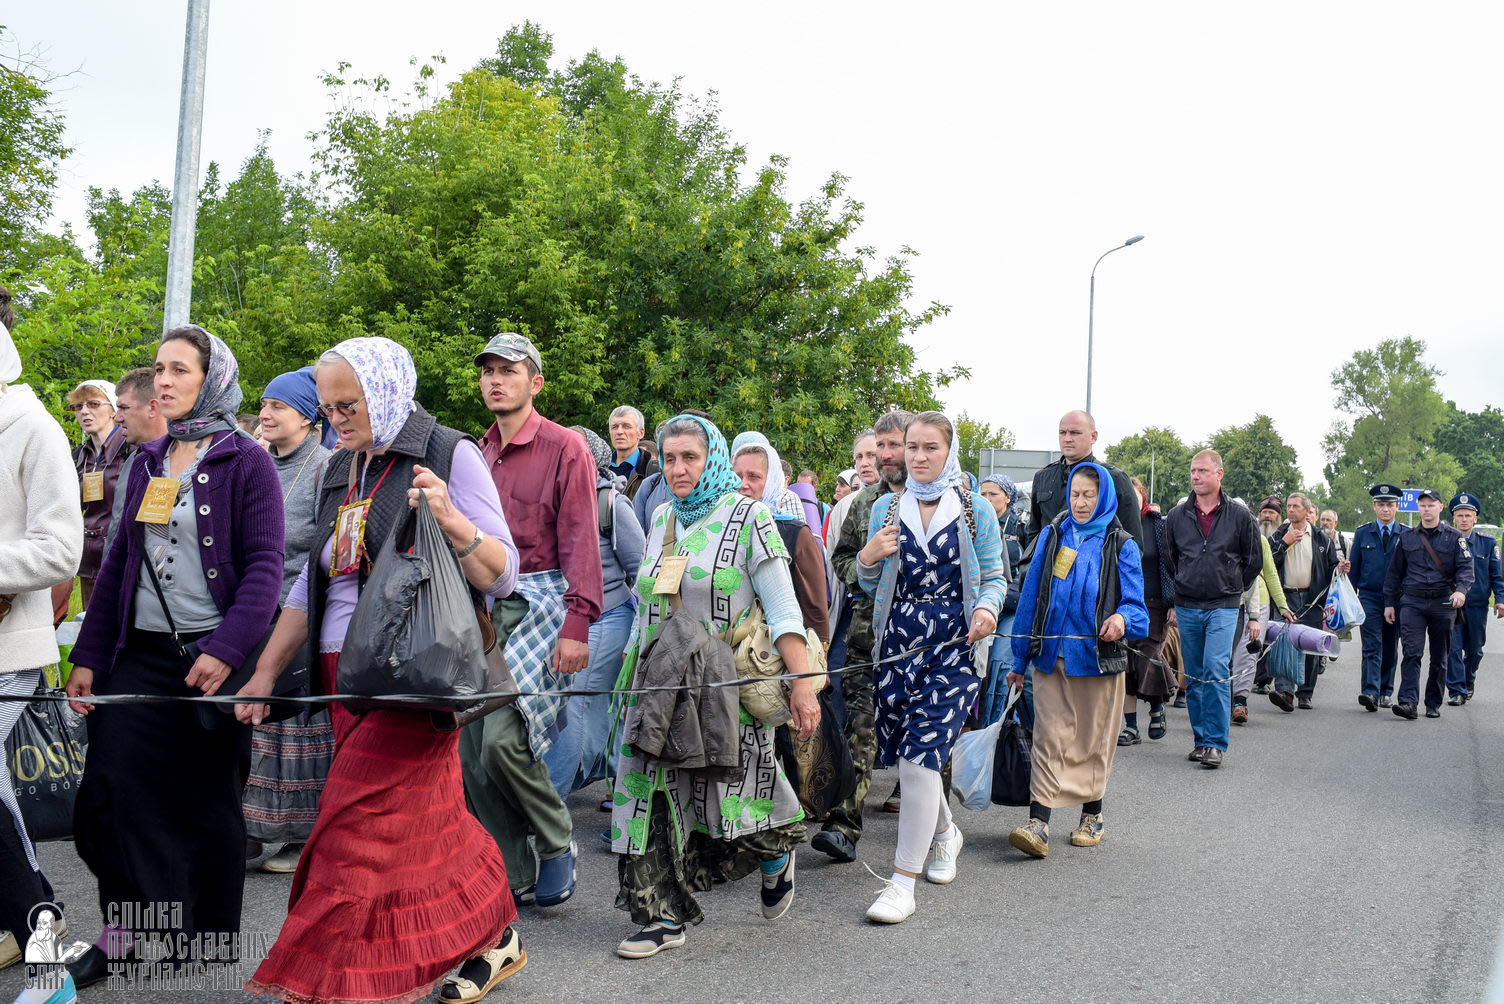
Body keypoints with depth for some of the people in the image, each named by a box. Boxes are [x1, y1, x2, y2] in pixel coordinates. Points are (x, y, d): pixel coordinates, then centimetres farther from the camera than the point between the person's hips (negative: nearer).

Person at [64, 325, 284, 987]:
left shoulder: (246, 462, -5)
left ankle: (208, 939, 21)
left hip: (209, 659, -5)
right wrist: (88, 655, 10)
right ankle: (123, 929, 18)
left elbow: (264, 565, -11)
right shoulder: (146, 463, 12)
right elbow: (120, 561, 15)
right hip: (139, 654, 5)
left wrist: (227, 651, -22)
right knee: (110, 796, 2)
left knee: (205, 804, 6)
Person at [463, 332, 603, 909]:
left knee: (502, 739, -19)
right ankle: (515, 877, 16)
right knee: (471, 753, 3)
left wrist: (576, 625, -16)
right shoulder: (477, 454, 15)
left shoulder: (564, 448, -3)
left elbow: (581, 542, -8)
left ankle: (556, 843, 7)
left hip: (539, 601, -6)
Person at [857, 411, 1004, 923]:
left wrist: (987, 608, -17)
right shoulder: (886, 507, 8)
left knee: (920, 756, -13)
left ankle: (903, 883, -4)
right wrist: (868, 558, -9)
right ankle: (944, 833, 42)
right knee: (905, 752, 11)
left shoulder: (976, 510, 2)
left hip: (953, 646, -3)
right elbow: (869, 585, 13)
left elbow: (995, 577, 5)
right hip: (897, 641, 4)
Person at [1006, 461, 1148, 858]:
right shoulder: (1051, 536, 7)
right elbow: (1031, 597, 10)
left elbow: (1135, 602, -3)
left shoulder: (1121, 546, 1)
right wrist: (1020, 659, 10)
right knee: (1049, 739, -5)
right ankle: (1038, 825, -9)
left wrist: (1122, 618, -29)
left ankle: (1092, 816, 26)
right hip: (1052, 657, 1)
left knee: (1092, 739, 10)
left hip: (1098, 658, -1)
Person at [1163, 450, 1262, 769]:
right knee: (1194, 676, 8)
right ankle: (1201, 739, 17)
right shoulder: (1177, 516, 6)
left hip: (1223, 607, -3)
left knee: (1216, 671, -15)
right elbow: (1168, 559, 16)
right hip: (1187, 608, 3)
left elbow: (1254, 559, 9)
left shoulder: (1239, 515, 0)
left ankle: (1215, 742, -10)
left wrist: (1233, 588, 11)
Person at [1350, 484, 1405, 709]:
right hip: (1369, 598, -1)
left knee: (1390, 648, 9)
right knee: (1372, 647, -11)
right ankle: (1370, 692, -20)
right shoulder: (1362, 533, 7)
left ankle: (1385, 692, 20)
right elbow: (1354, 567, 9)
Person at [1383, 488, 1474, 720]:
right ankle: (1408, 703, -19)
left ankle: (1433, 705, 18)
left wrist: (1461, 590, -25)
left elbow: (1466, 568, -5)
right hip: (1412, 601, 0)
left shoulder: (1455, 538, 6)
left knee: (1440, 658, 7)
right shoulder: (1406, 537, 11)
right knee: (1411, 652, -12)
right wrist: (1389, 603, 9)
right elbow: (1394, 572, 14)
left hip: (1442, 603, 0)